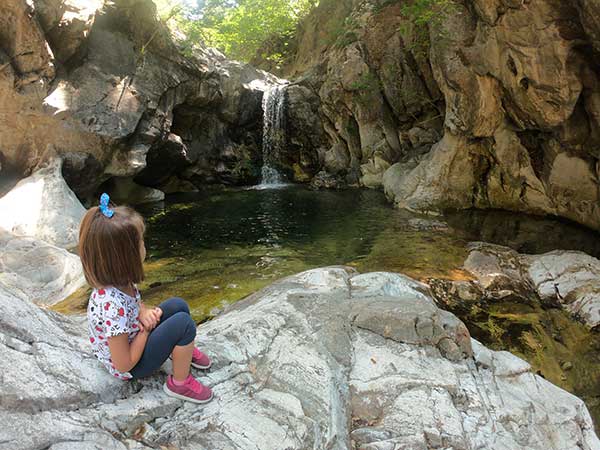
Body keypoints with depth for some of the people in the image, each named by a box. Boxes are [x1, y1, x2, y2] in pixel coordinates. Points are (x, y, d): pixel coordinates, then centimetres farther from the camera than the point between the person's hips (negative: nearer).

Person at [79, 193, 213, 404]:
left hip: (130, 340, 8)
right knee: (184, 323, -20)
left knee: (178, 305, 2)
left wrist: (144, 312, -12)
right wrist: (146, 329, -20)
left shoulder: (117, 279, -15)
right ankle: (180, 383, 1)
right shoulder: (113, 307, -39)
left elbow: (134, 303, 9)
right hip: (131, 366, -8)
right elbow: (124, 365, -28)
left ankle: (184, 351, 26)